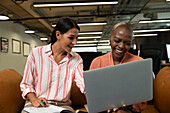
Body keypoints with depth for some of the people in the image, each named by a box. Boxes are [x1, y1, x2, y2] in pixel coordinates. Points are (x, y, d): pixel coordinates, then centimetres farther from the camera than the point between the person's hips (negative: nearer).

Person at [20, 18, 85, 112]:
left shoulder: (76, 59, 5)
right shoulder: (36, 53, -1)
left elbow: (84, 84, -9)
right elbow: (26, 84, 4)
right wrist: (34, 100, -14)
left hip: (63, 105, 2)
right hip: (37, 105, -2)